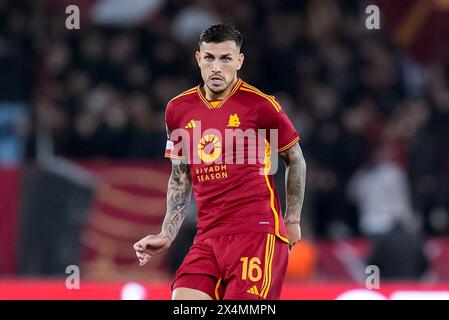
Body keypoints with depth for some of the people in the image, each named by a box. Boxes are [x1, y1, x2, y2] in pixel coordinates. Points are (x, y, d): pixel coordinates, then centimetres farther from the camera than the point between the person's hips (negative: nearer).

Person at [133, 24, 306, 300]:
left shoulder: (260, 104, -5)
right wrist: (166, 235, 11)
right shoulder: (179, 109, 9)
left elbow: (296, 161, 8)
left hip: (257, 233, -4)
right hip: (208, 238, 5)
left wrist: (292, 221, 9)